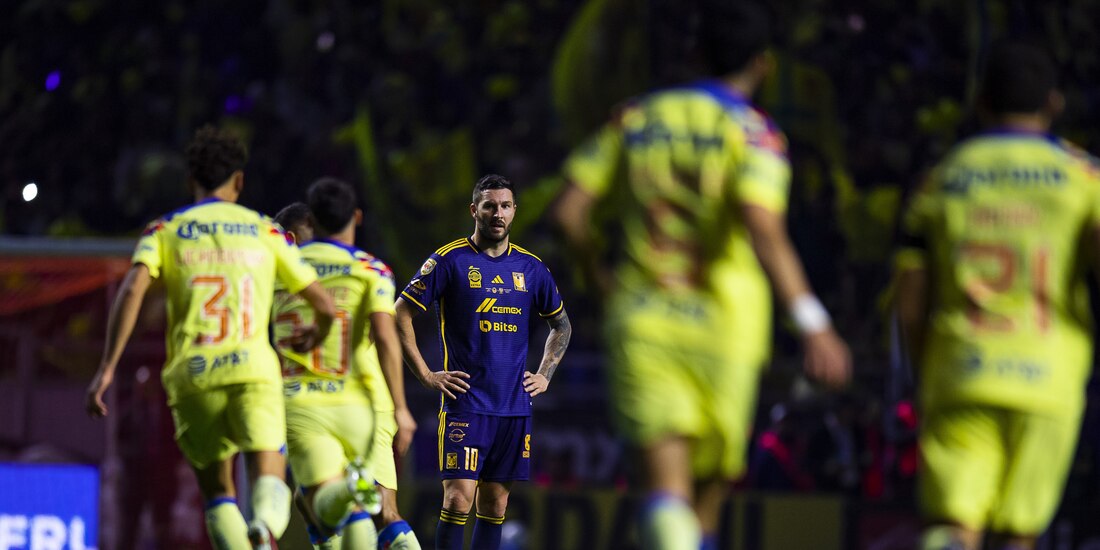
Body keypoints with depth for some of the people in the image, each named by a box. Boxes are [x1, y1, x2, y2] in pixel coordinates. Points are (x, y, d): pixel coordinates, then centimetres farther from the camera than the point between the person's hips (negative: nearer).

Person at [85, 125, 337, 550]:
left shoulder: (165, 229, 13)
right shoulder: (264, 231, 15)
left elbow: (133, 288, -6)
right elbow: (324, 304, 16)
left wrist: (108, 367, -7)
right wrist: (315, 336, 39)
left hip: (191, 374, 1)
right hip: (253, 367, -1)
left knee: (217, 490, 14)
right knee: (268, 480, -8)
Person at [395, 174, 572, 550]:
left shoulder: (531, 268, 10)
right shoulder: (450, 260, -3)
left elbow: (561, 325, 26)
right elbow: (400, 315, -2)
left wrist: (545, 375, 14)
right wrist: (426, 375, -6)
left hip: (515, 406, 4)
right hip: (464, 403, -4)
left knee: (495, 506, 6)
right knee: (458, 501, -12)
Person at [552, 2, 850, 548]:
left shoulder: (636, 118, 7)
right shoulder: (754, 133, -5)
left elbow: (570, 211, 4)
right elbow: (763, 227, -22)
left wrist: (602, 278, 22)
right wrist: (813, 323, -26)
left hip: (640, 320, 2)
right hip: (723, 328, -2)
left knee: (666, 489, -11)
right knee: (709, 485, 17)